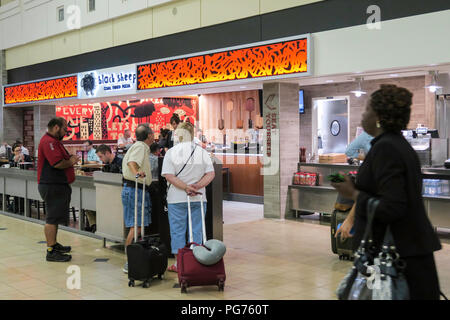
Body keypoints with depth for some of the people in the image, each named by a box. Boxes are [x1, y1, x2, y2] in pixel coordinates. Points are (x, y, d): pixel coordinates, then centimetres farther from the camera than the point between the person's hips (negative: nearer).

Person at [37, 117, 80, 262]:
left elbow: (62, 160, 22)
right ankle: (51, 252, -3)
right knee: (52, 218, -7)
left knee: (55, 217, 20)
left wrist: (70, 159, 2)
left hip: (58, 185, 11)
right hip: (52, 186, -11)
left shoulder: (54, 141, 19)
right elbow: (58, 163, -26)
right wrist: (71, 162, -8)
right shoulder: (48, 142, -17)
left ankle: (54, 244, 32)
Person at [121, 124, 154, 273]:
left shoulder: (141, 146, 19)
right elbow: (132, 161, -32)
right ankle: (129, 263, -11)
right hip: (135, 189, -11)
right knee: (136, 227, -12)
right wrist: (136, 172, -50)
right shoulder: (141, 147, -13)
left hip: (139, 189, 11)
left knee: (138, 226, 14)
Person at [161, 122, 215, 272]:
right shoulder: (202, 152, 4)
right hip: (199, 198, 3)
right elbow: (211, 174, -2)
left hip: (177, 199, -2)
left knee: (177, 231, 7)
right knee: (196, 230, 10)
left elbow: (169, 176, -14)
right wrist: (197, 186, -10)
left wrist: (186, 187, -15)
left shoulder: (171, 152, -5)